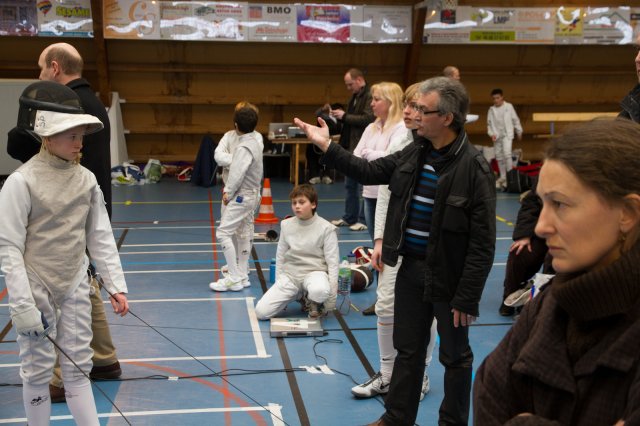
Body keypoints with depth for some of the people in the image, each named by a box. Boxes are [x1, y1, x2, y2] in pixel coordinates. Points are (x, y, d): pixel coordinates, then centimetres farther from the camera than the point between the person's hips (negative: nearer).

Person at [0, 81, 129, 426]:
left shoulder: (86, 179, -1)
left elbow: (101, 238, 4)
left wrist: (115, 285, -1)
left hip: (75, 286, 4)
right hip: (35, 289, -4)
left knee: (78, 367, 13)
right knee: (38, 371, 8)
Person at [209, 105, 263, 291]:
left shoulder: (244, 147, -21)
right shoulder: (256, 142, 7)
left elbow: (238, 174, -21)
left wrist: (228, 193, -9)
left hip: (241, 196, -10)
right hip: (252, 194, 10)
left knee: (223, 233, -6)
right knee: (244, 234, 14)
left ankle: (234, 278, -6)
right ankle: (242, 275, 22)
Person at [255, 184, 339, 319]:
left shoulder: (326, 228, -9)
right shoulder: (286, 225, 2)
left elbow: (332, 262, -8)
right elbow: (280, 257, 11)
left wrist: (332, 297, -13)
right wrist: (279, 285, 10)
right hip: (290, 273, 4)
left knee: (320, 290, -42)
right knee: (261, 312, -14)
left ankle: (314, 302, -1)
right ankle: (299, 295, 12)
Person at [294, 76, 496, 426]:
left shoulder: (473, 169, -19)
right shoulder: (414, 153, 2)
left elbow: (482, 243, -18)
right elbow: (370, 172, 14)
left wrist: (467, 298, -18)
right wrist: (326, 146, 8)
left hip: (448, 275, -6)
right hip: (410, 267, 6)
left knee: (455, 355, 13)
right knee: (407, 349, 19)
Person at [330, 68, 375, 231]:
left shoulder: (370, 96, -13)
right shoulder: (355, 97, 18)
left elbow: (368, 119, -24)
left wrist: (345, 116, -16)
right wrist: (340, 116, 6)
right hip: (351, 147, 10)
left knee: (363, 184, -3)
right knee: (350, 185, 15)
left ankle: (363, 219, 4)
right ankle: (349, 217, 24)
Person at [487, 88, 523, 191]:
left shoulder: (509, 107, -3)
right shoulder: (492, 109, 1)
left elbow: (515, 120, 6)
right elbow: (489, 123, 4)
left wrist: (519, 132, 12)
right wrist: (491, 134, -9)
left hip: (507, 134, -3)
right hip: (497, 136, 3)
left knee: (507, 153, -18)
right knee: (499, 156, 8)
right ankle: (502, 177, 20)